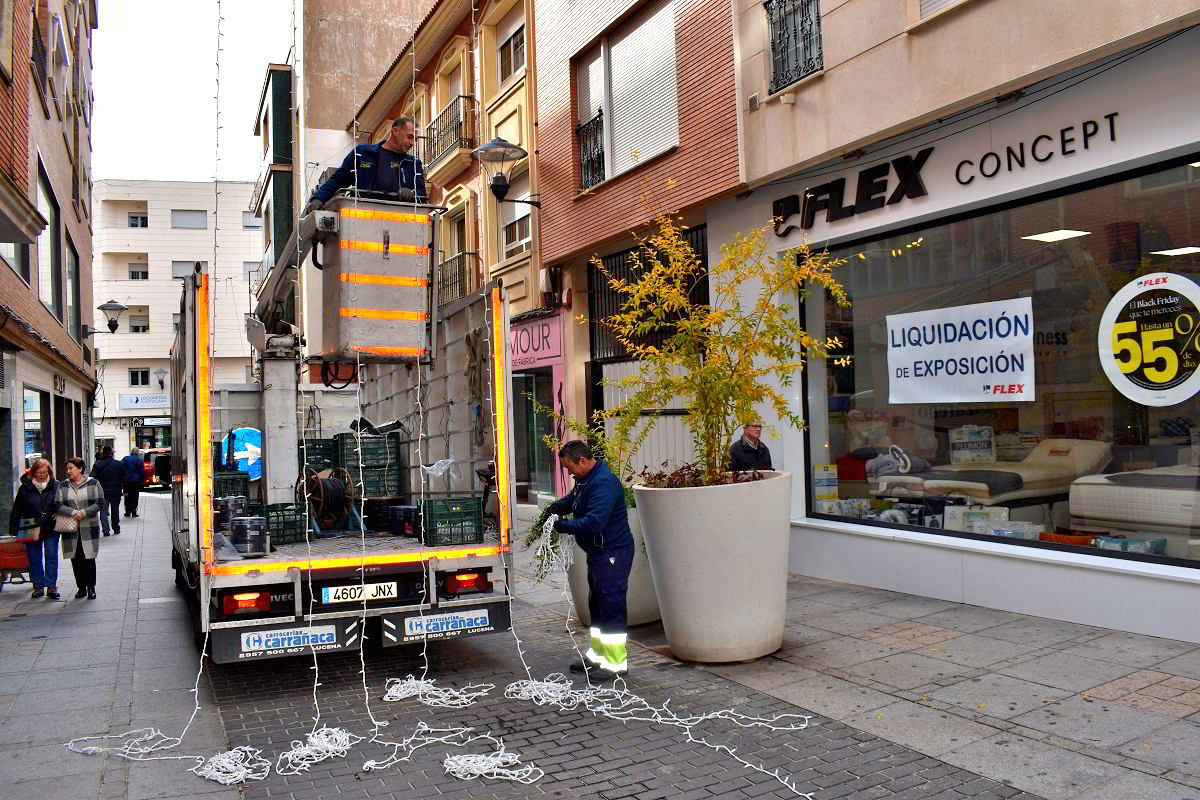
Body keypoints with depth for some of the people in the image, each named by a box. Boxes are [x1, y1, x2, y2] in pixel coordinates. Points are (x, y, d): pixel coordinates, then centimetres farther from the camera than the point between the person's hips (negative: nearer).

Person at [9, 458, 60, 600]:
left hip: (51, 528, -1)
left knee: (51, 556, -1)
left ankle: (51, 586, 4)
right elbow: (17, 510, 6)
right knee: (34, 559, 7)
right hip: (31, 529, 1)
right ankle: (38, 586, 16)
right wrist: (13, 530, 5)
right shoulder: (25, 487, 2)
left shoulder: (56, 486, 0)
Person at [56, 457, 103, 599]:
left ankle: (91, 587, 10)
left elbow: (99, 503, -5)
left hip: (89, 528, -3)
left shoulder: (93, 483, -1)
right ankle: (81, 587, 16)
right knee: (75, 559, 6)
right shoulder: (63, 485, 7)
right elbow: (58, 506, 0)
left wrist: (84, 512, -17)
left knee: (89, 558, 0)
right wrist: (73, 512, -16)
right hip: (70, 529, 3)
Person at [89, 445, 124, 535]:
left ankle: (106, 530, -8)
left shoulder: (97, 465, -5)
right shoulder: (119, 464, -2)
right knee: (115, 510, 14)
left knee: (103, 511, 3)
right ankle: (116, 528, 21)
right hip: (116, 491, 1)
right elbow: (124, 478, 1)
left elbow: (93, 478, -6)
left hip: (102, 491, -1)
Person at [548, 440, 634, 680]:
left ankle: (616, 664, 1)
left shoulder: (604, 483, -23)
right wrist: (556, 507, 7)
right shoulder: (585, 480, 11)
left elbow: (593, 523, -29)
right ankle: (598, 656, 30)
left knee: (612, 606, -6)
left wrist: (563, 526, -17)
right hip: (597, 552, 11)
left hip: (613, 553, -11)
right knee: (597, 606, 18)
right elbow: (572, 499, 29)